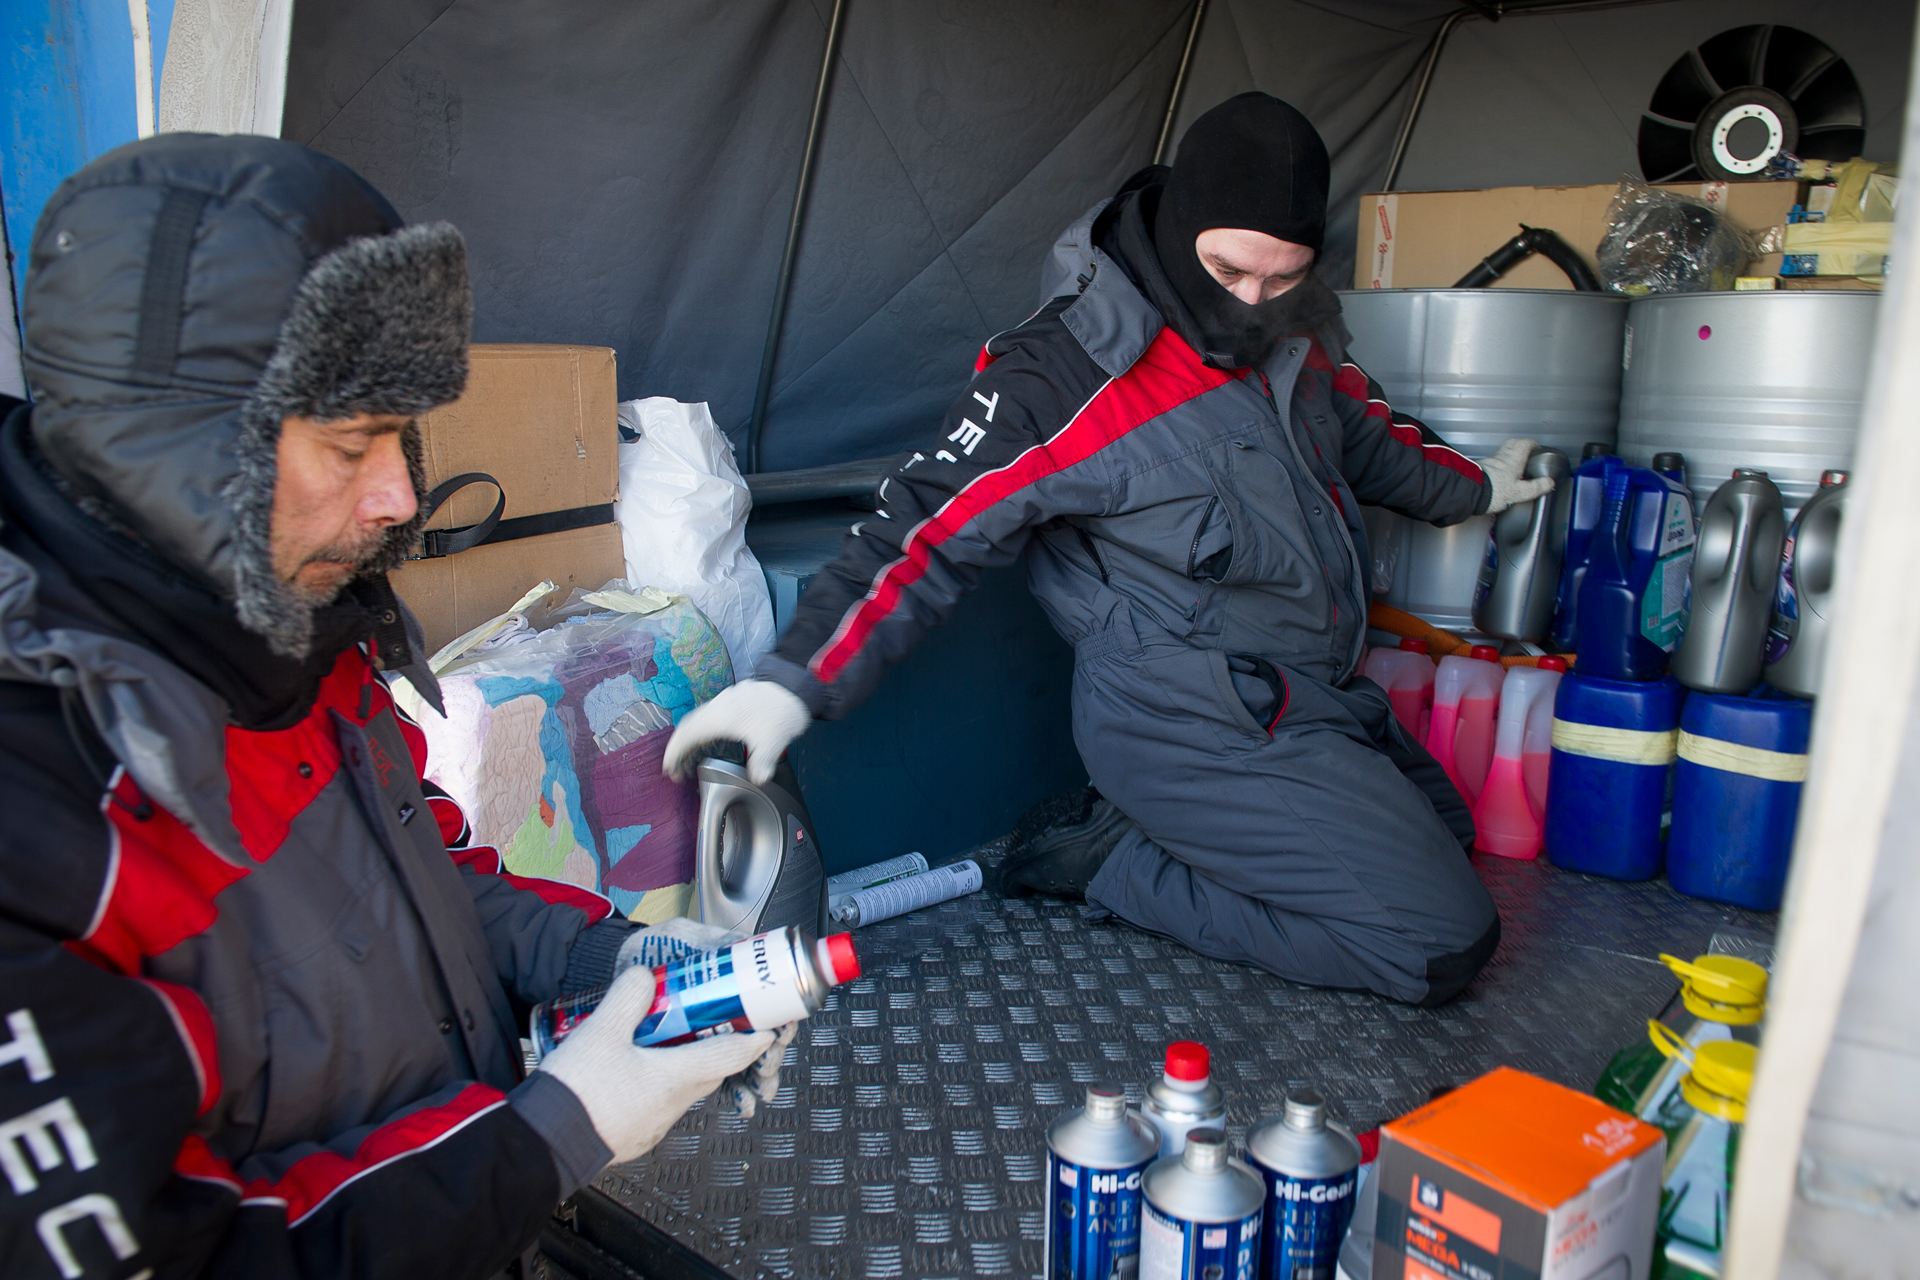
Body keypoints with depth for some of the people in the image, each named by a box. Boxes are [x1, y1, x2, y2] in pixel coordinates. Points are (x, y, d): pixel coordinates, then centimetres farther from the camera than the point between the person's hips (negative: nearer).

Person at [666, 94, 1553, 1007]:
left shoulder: (1292, 331, 3)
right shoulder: (1064, 375, -20)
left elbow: (1362, 435, 23)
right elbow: (927, 534, -22)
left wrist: (1474, 489, 38)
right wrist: (791, 683, -30)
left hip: (1313, 688, 9)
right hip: (1199, 726, -9)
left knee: (1443, 824, 27)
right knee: (1444, 946, -10)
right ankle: (1120, 867, -4)